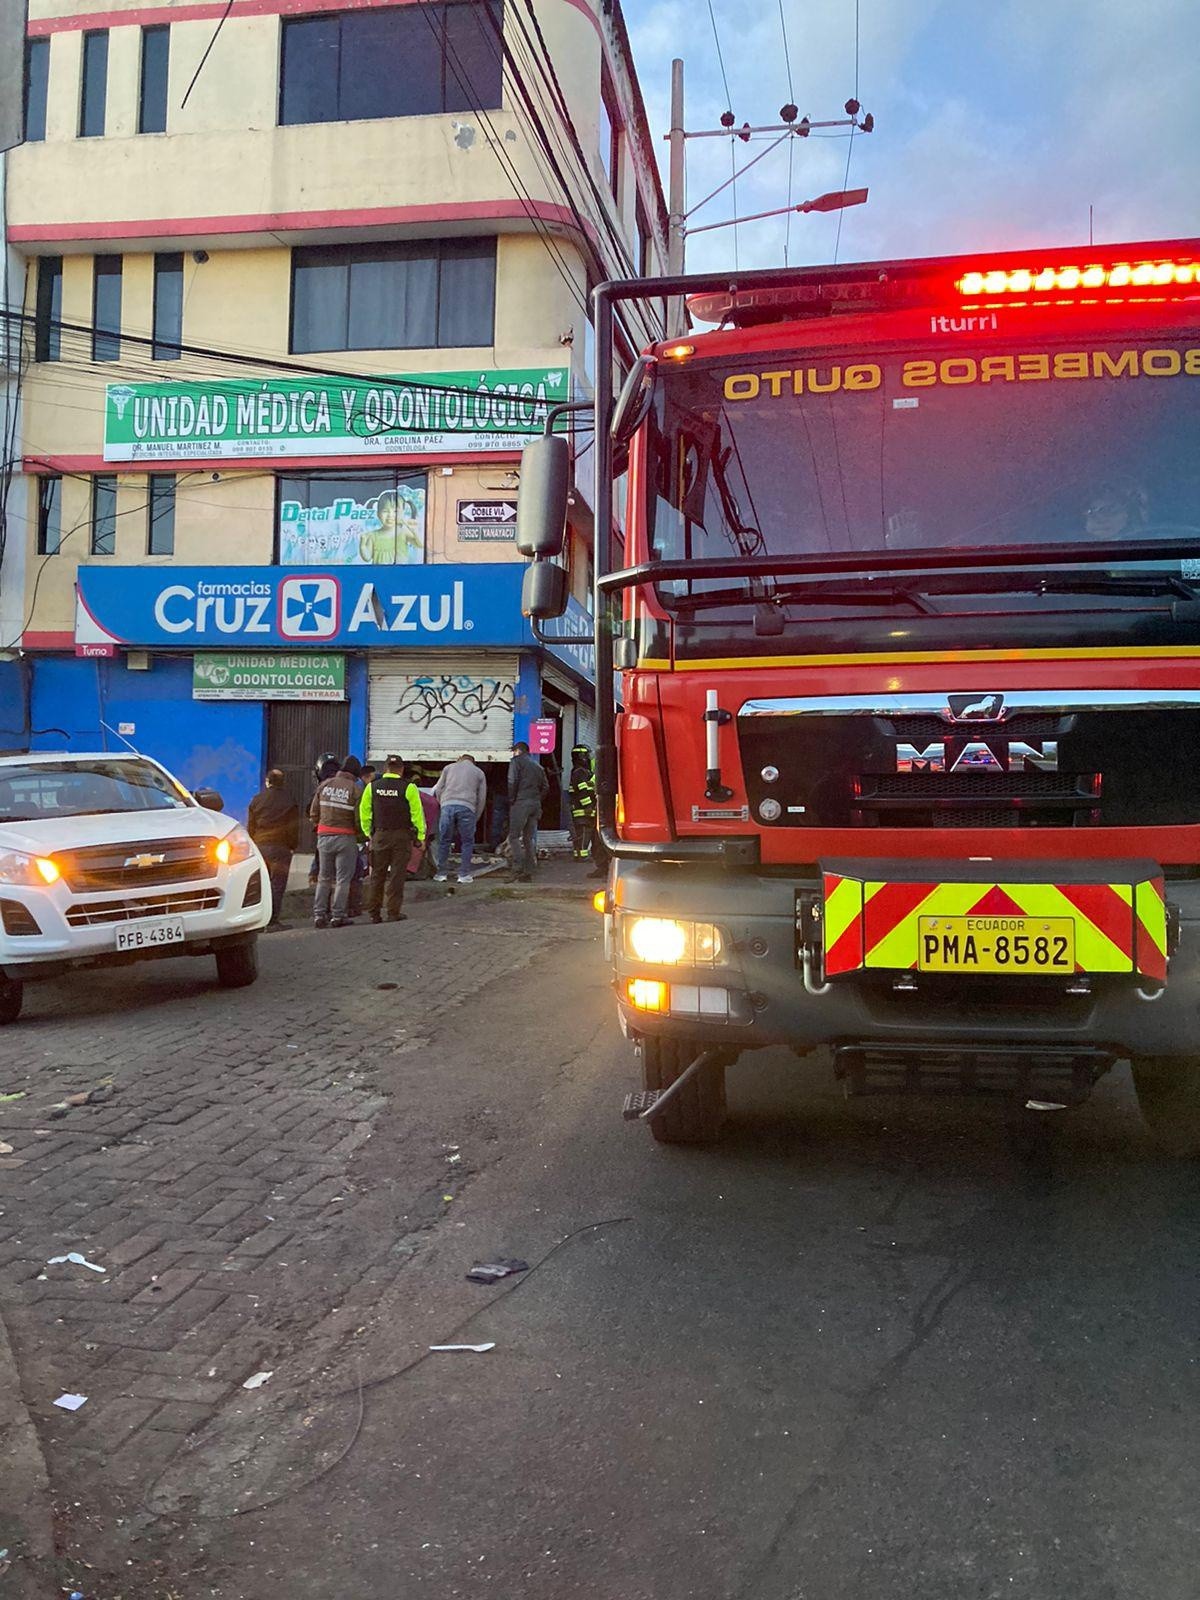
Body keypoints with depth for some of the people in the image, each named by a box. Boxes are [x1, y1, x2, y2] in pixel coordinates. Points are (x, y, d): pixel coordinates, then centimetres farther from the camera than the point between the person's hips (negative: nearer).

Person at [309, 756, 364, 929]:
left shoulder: (324, 785, 4)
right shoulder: (356, 789, -8)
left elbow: (313, 813, 6)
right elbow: (359, 818, -12)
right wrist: (360, 834, 5)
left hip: (324, 836, 4)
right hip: (346, 837, -4)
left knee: (324, 878, 14)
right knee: (343, 879, 4)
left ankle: (319, 914, 11)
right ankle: (337, 916, 2)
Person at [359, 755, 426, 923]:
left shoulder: (372, 787, 2)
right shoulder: (408, 788, -8)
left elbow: (364, 813, 6)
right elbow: (417, 813, -8)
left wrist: (368, 833, 16)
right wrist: (420, 835, 0)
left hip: (379, 835, 3)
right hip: (402, 836, -3)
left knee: (377, 875, 10)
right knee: (397, 875, 2)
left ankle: (373, 912, 12)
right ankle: (394, 912, 3)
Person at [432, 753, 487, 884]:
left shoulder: (449, 767, 22)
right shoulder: (479, 772, 20)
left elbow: (438, 789, 15)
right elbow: (482, 798, 15)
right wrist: (476, 818, 20)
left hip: (448, 805, 1)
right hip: (467, 808, -1)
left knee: (444, 841, 10)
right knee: (467, 842, 10)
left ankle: (440, 874, 13)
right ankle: (464, 875, 8)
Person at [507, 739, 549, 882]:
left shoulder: (516, 761, 1)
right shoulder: (537, 765, 21)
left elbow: (512, 782, -11)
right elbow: (546, 786, 17)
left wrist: (511, 800, -4)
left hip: (521, 802, -6)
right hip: (535, 804, 6)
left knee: (514, 836, -5)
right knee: (529, 838, 9)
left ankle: (518, 868, -19)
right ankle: (528, 872, 7)